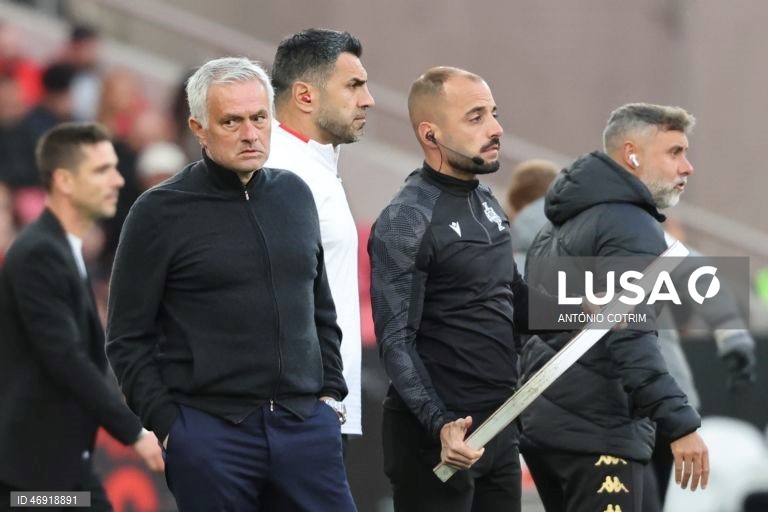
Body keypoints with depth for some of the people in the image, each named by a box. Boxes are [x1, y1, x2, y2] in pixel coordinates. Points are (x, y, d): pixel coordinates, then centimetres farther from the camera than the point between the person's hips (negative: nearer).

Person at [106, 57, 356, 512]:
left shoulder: (295, 195, 11)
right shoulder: (160, 213, -3)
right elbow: (129, 339, -1)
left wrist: (330, 391, 12)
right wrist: (167, 425, -6)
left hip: (306, 423, 4)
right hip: (209, 430, -4)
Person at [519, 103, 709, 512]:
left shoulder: (563, 223, 20)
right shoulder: (631, 226, -11)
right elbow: (630, 337, -22)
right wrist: (680, 424, -26)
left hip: (542, 422, 10)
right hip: (597, 432, -10)